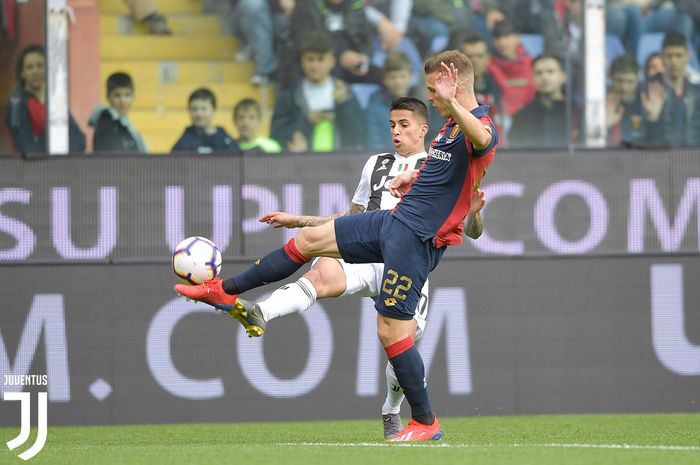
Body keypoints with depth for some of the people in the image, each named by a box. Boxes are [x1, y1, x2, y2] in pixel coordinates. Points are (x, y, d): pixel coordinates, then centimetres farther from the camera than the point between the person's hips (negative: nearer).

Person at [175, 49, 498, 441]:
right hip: (394, 220, 10)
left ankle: (426, 423, 7)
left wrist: (451, 102, -57)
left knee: (392, 331, -9)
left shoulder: (481, 127, -19)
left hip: (417, 239, -10)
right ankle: (227, 291, 30)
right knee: (310, 239, 15)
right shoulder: (452, 127, 11)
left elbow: (482, 138, -46)